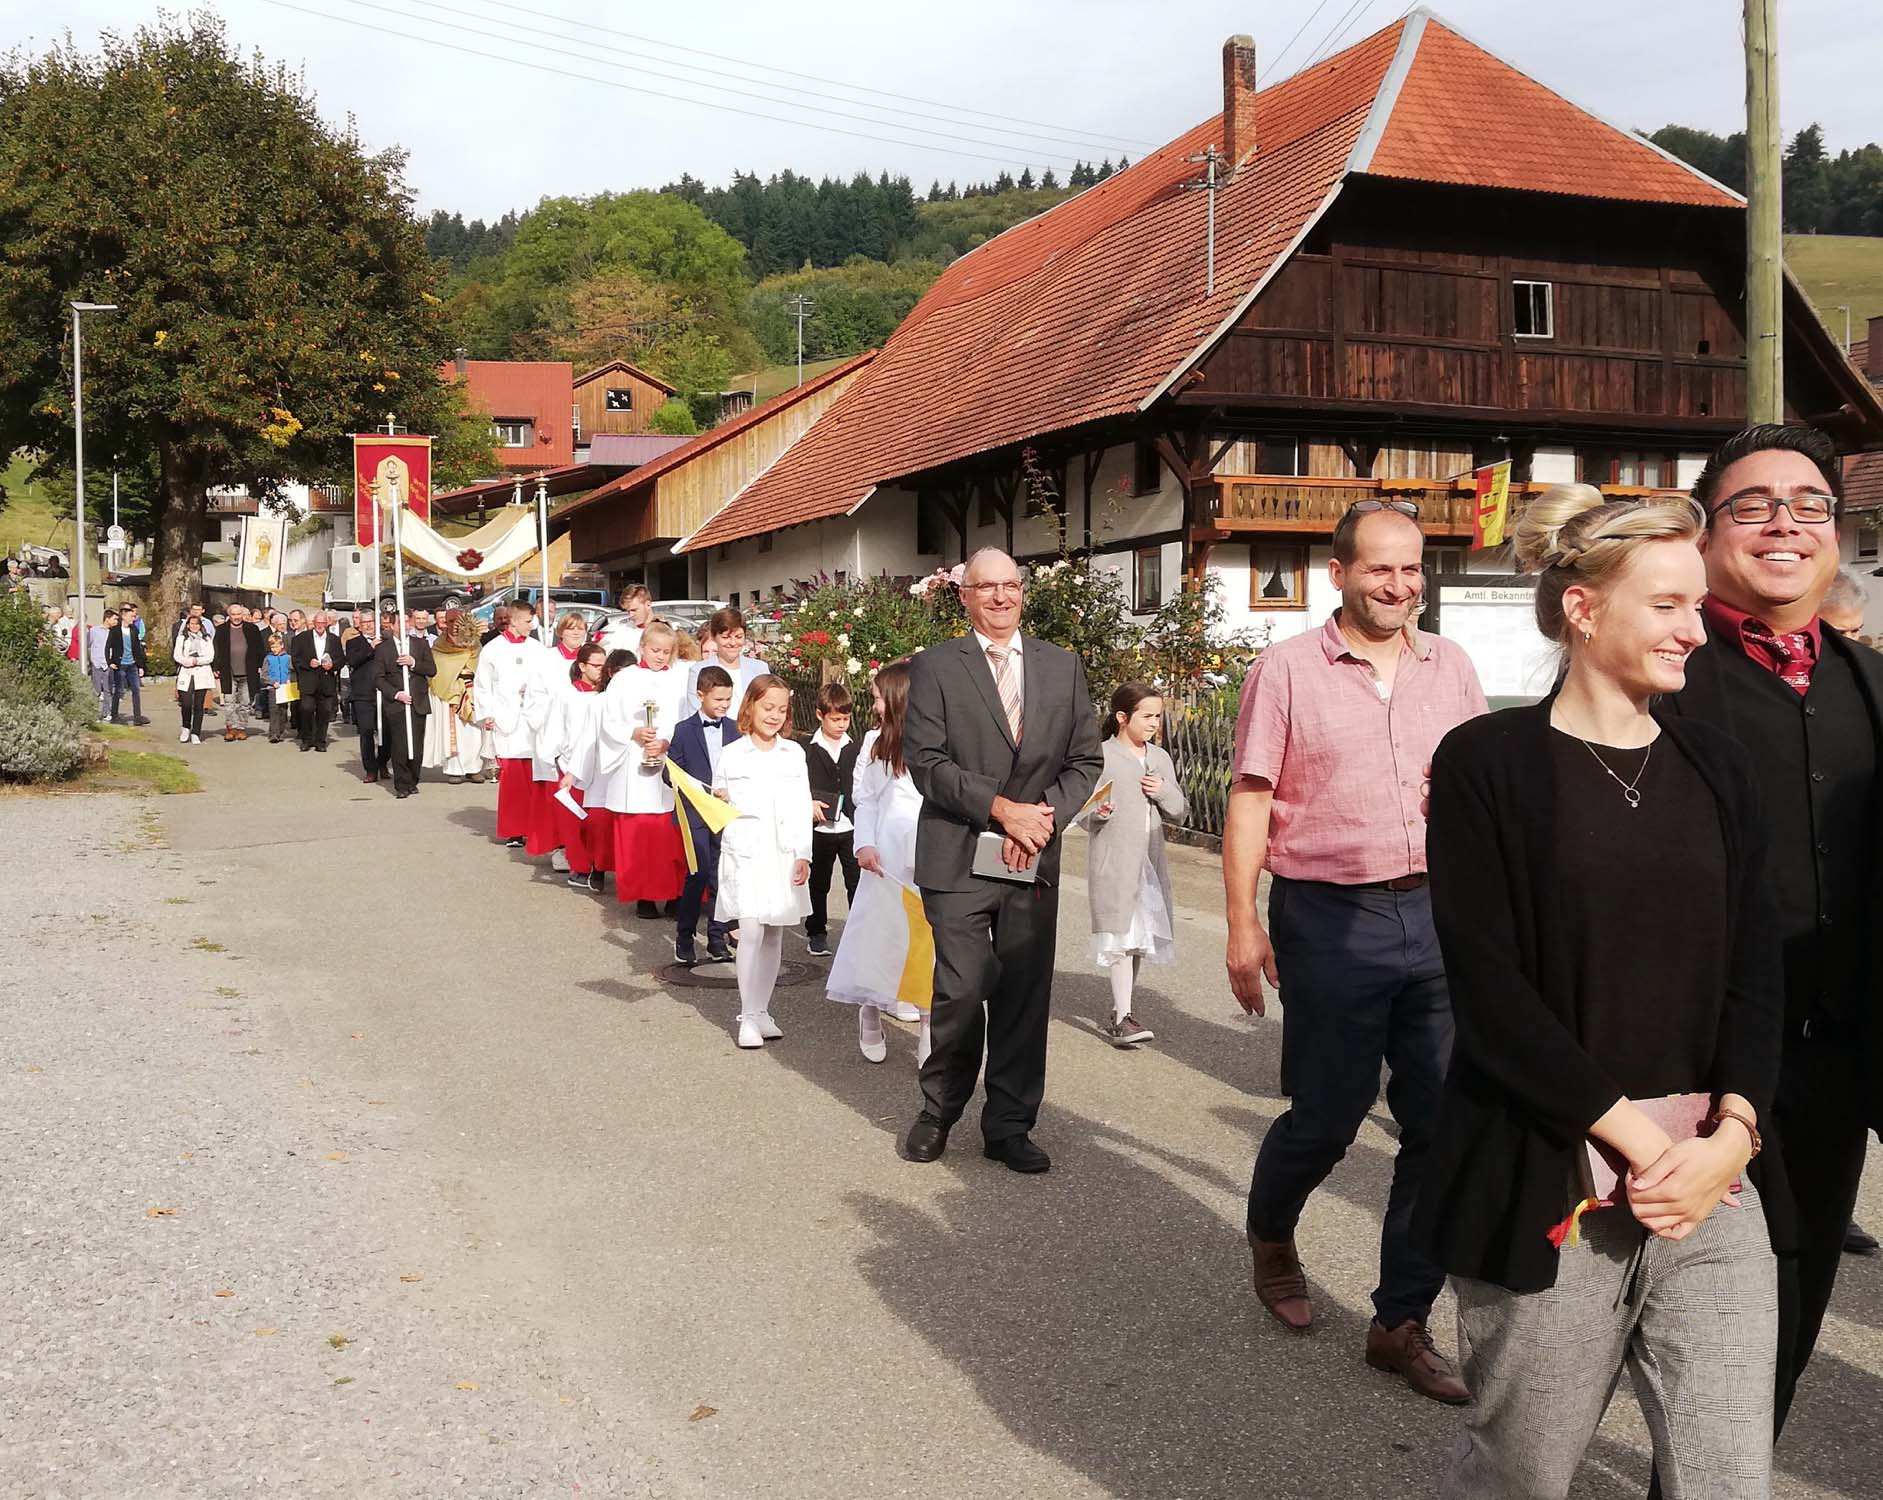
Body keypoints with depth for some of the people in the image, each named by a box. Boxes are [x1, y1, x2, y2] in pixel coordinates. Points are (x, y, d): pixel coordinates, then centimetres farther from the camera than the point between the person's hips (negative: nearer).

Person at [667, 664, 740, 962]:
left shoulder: (735, 730, 8)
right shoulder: (684, 730, 0)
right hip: (695, 814, -3)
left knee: (722, 876, 6)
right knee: (699, 873, -9)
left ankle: (717, 938, 15)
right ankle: (685, 937, 3)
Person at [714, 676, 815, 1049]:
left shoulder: (794, 753, 9)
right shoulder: (731, 754, 3)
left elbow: (802, 809, 8)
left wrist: (803, 855, 1)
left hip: (784, 854, 3)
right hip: (745, 853, -3)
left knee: (774, 934, 6)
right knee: (751, 932, -10)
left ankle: (762, 1011, 15)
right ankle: (748, 1016, -2)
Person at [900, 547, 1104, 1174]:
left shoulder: (1062, 667, 13)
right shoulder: (934, 667, 2)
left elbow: (1085, 759, 10)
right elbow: (926, 761, -6)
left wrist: (1044, 815, -7)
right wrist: (1002, 808, -14)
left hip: (1034, 862, 3)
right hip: (958, 860, -3)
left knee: (1024, 997, 5)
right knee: (961, 992, -5)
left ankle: (1009, 1126, 18)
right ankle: (938, 1111, 18)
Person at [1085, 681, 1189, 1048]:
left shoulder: (1161, 758, 13)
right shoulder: (1101, 756, -4)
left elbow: (1179, 812, 14)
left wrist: (1165, 793, -6)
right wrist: (1097, 814, -25)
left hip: (1149, 859, 6)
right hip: (1113, 860, -6)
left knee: (1139, 937, 10)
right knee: (1121, 935, -12)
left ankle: (1118, 1014, 21)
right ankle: (1123, 1018, -14)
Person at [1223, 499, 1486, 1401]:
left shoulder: (1451, 668, 9)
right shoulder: (1286, 669, -3)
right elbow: (1249, 802, -4)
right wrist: (1242, 928, -8)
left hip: (1440, 918, 4)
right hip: (1331, 922, -4)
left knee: (1443, 1126, 4)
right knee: (1325, 1117, 6)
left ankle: (1402, 1322, 19)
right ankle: (1270, 1235, 38)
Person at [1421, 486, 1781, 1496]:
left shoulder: (1717, 768, 10)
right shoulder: (1490, 762, -5)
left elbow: (1755, 971, 7)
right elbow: (1488, 987, -10)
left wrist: (1731, 1134, -8)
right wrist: (1637, 1138, -13)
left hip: (1711, 1185, 4)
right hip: (1548, 1188, -4)